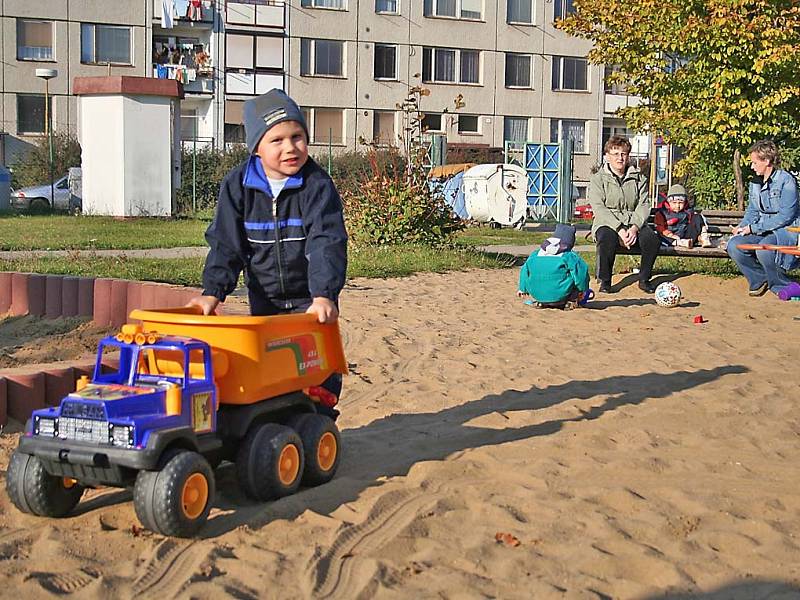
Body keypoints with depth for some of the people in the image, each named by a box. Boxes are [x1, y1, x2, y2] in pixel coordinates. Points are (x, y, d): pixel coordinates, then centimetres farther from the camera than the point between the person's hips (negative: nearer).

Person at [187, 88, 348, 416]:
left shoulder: (318, 185, -19)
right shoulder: (238, 185, -11)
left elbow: (326, 243, -27)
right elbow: (226, 243, -10)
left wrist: (323, 296, -38)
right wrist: (213, 291, -20)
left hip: (310, 296, -2)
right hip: (263, 296, 3)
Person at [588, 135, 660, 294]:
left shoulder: (639, 178, 12)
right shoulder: (598, 178, 3)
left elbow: (644, 205, 2)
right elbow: (599, 208, -10)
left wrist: (635, 227, -18)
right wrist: (619, 229, -23)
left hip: (634, 223, 3)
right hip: (607, 223, -3)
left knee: (652, 239, -27)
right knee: (607, 238, -37)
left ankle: (644, 279, -6)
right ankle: (604, 281, -18)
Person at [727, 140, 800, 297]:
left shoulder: (786, 180, -12)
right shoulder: (755, 183, 12)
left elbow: (786, 216, -18)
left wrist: (754, 228, -18)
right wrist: (742, 227, -4)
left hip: (786, 230, -7)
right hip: (763, 231, 7)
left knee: (764, 249, -36)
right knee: (734, 246, -17)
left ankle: (783, 286, -10)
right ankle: (760, 279, 2)